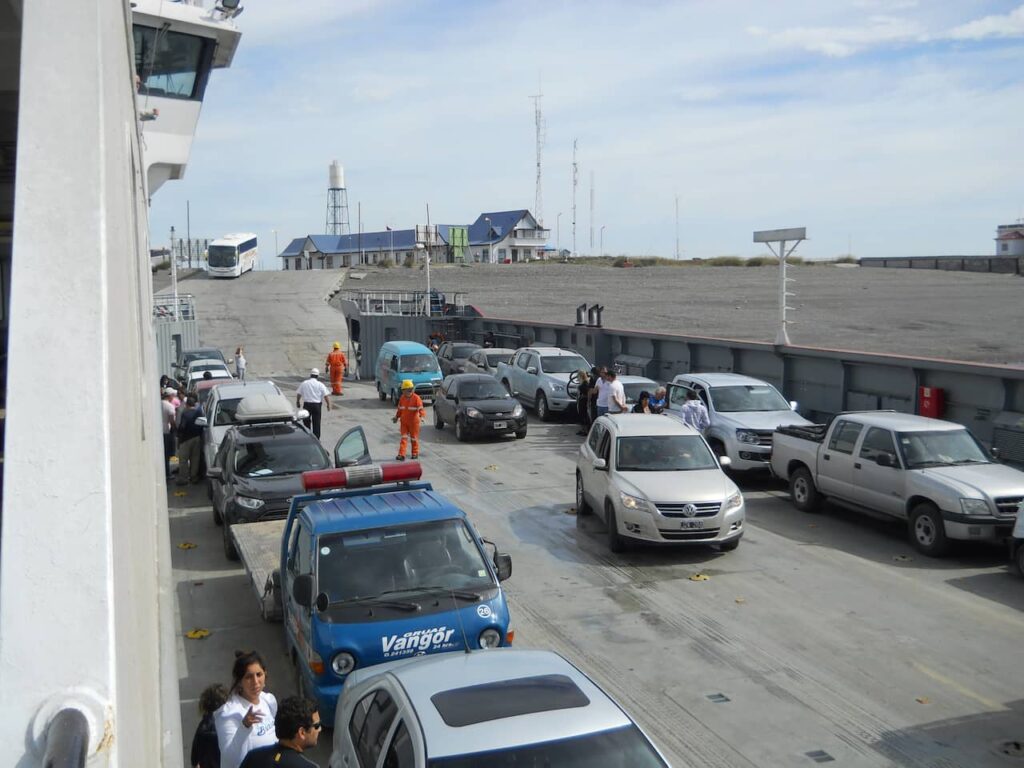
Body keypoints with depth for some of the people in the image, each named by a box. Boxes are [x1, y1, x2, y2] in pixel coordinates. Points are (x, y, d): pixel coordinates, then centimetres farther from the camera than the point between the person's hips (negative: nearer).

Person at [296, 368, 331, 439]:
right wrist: (328, 405, 1)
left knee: (306, 421, 17)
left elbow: (298, 394, 7)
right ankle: (316, 438, 7)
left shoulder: (304, 383, 1)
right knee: (316, 422, 5)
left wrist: (297, 402, 22)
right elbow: (326, 396, -8)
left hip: (307, 404, 1)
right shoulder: (320, 384, -4)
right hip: (317, 405, -1)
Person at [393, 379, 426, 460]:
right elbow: (400, 409, 16)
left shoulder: (416, 398, -13)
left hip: (414, 422, -4)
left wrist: (422, 416, -37)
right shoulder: (402, 398, 4)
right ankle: (401, 455, -6)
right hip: (404, 422, 4)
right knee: (404, 438, -2)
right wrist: (396, 417, 15)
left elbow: (421, 408, -22)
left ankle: (415, 453, 24)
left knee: (414, 438, 9)